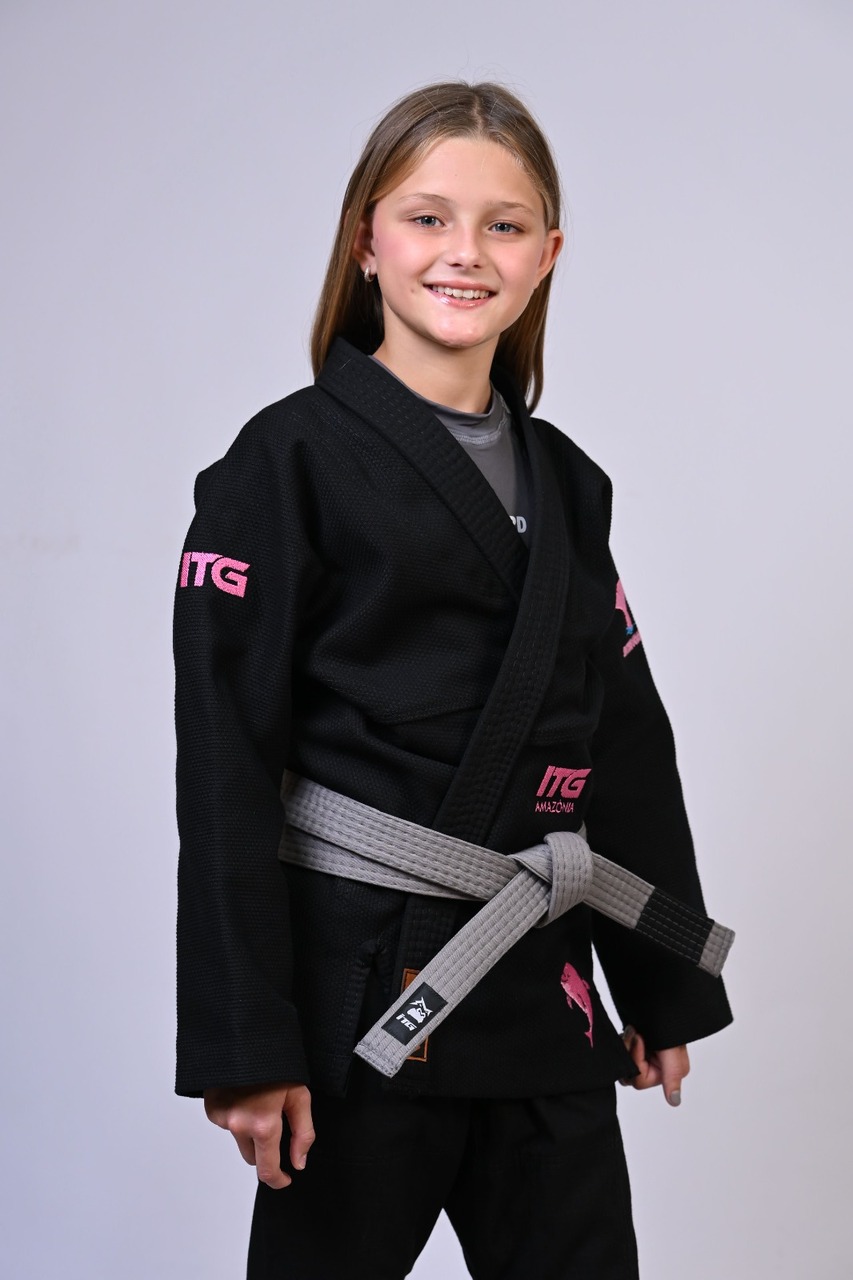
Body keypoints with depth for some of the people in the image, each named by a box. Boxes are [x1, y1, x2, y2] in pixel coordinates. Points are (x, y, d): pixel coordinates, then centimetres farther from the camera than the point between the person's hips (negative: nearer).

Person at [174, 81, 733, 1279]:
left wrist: (667, 987, 14)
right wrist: (244, 1041, -15)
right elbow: (227, 763, -11)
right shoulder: (291, 461, -7)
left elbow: (630, 744, 15)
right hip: (361, 985, -5)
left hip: (546, 997, 6)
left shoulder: (565, 483, 11)